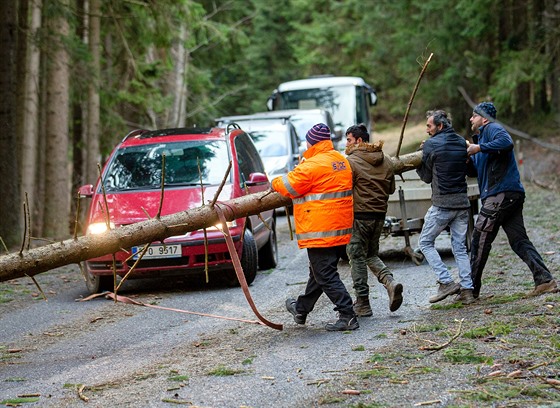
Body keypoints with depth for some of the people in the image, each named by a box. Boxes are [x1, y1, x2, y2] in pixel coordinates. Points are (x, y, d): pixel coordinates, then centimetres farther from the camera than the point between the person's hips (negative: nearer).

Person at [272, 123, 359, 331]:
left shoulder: (313, 165, -18)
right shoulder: (341, 160, 9)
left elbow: (289, 186, -8)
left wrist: (275, 183, 12)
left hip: (321, 230, -9)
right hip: (341, 228, 9)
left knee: (326, 275, -4)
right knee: (319, 271, 21)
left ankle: (347, 316, -8)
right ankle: (301, 309, 37)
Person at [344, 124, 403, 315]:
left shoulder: (351, 162, -12)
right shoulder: (385, 161, 9)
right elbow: (391, 189, 15)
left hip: (359, 215, -7)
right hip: (379, 215, 7)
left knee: (357, 257, 3)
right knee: (371, 254, 19)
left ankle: (362, 303, 4)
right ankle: (390, 282, -6)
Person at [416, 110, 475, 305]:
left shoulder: (432, 145, -9)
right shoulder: (462, 142, 9)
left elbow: (427, 177, -2)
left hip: (442, 204, -6)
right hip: (462, 202, 6)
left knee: (425, 242, 7)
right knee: (460, 247, 11)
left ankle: (446, 282, -3)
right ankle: (467, 289, 5)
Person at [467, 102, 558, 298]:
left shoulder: (492, 128, -2)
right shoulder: (481, 136, 28)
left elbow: (506, 142, -25)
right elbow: (474, 171, 27)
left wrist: (479, 148, -21)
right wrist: (466, 156, 9)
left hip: (501, 193, -10)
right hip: (513, 194, 10)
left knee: (480, 239, -4)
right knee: (519, 240, 4)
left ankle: (471, 287, 1)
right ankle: (545, 280, -4)